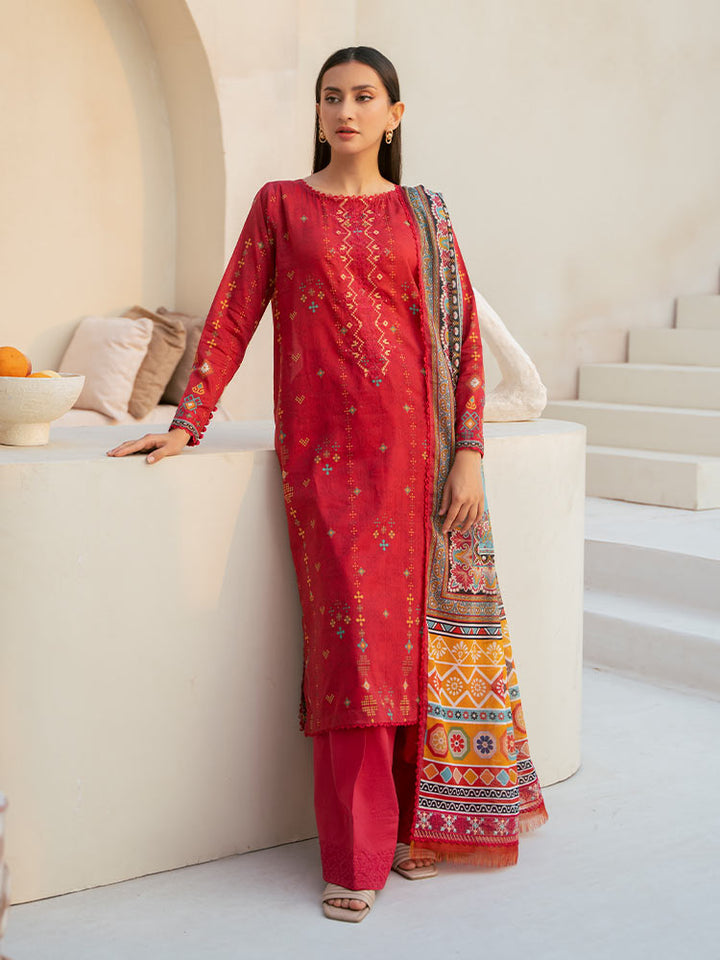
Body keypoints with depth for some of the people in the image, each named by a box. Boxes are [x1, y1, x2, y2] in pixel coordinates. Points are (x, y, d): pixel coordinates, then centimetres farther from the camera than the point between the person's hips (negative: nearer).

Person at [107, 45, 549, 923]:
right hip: (325, 447, -1)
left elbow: (464, 339, 7)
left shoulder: (423, 214, 11)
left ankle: (419, 823, 18)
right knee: (351, 636, -7)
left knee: (417, 629, 3)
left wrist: (468, 454, -1)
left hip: (413, 446, 1)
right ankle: (357, 857, 0)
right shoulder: (281, 205, 10)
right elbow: (232, 318, 8)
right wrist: (187, 423, 0)